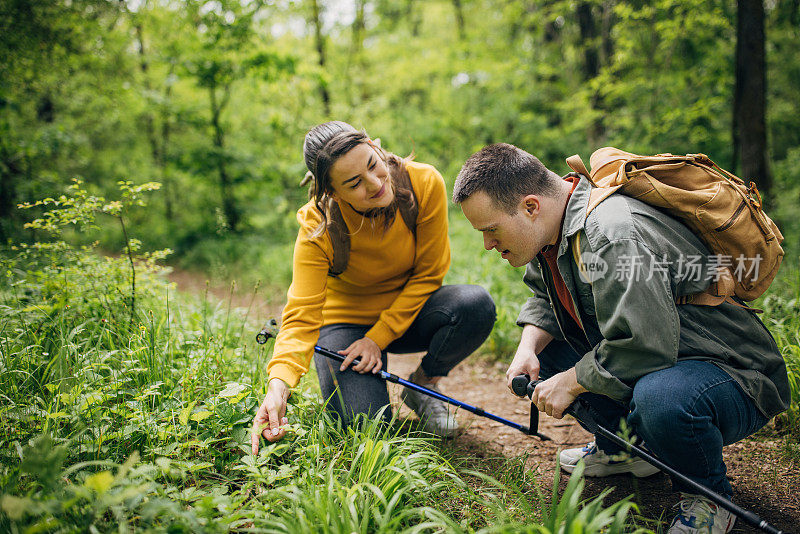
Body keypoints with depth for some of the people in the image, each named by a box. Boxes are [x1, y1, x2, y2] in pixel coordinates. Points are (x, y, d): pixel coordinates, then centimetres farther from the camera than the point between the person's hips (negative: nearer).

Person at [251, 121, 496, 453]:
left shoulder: (425, 184, -23)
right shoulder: (318, 229, -26)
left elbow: (428, 274, -13)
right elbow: (301, 317, -30)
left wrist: (378, 338, -20)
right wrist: (278, 386, -49)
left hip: (407, 312, 2)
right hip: (346, 320, -2)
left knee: (477, 306, -29)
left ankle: (423, 384, 0)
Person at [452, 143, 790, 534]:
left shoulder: (614, 234, -31)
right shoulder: (554, 226, 0)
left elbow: (643, 346, -35)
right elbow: (546, 299, 15)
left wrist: (570, 383, -21)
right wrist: (529, 349, -6)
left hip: (733, 376, -9)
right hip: (658, 355, 9)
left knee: (657, 398, -41)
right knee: (541, 337, 6)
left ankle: (710, 496, -7)